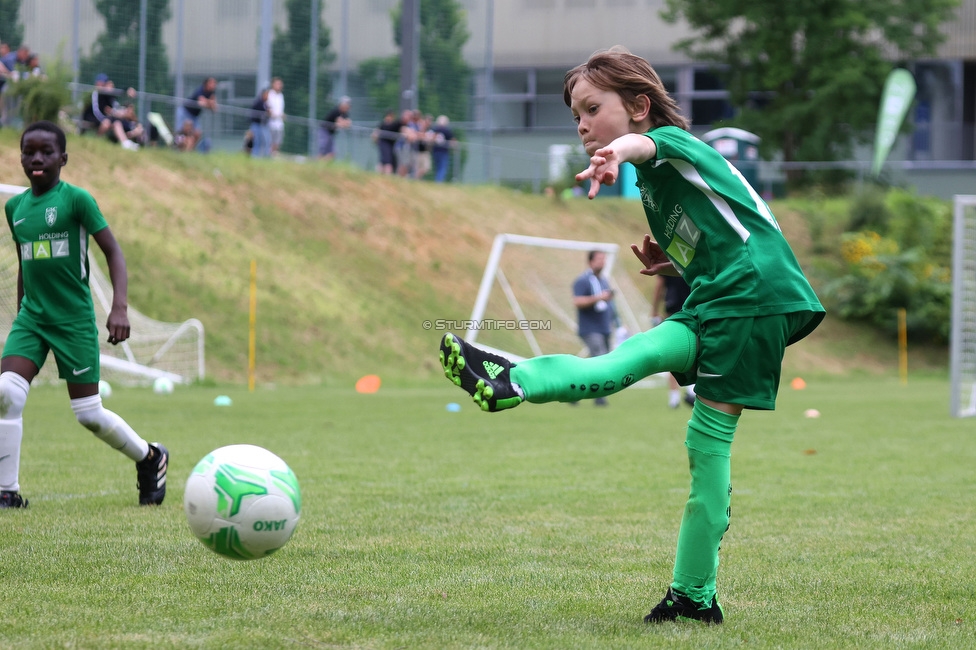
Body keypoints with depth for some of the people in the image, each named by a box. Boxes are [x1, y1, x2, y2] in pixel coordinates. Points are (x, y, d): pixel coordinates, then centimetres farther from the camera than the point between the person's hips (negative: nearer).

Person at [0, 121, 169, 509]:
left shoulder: (76, 200, -9)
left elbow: (112, 251, -8)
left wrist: (119, 308, -19)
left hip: (74, 319, -4)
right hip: (31, 317, 4)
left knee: (89, 414, 1)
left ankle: (149, 458, 28)